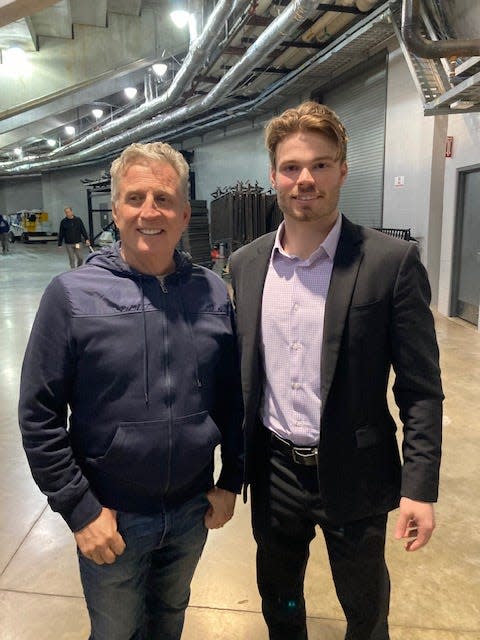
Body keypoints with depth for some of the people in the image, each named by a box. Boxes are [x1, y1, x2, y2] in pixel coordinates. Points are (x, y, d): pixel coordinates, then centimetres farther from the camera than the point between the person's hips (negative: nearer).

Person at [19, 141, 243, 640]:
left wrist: (231, 481, 2)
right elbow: (38, 417, -12)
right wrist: (80, 510, -12)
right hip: (111, 519, -2)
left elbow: (232, 396, 1)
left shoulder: (213, 292, -6)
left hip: (194, 511, 3)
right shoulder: (72, 295, -15)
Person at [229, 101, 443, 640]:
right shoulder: (246, 263, -1)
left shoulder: (391, 262, -14)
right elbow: (241, 369, 6)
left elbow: (421, 389, -10)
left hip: (352, 475, -3)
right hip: (274, 471, 4)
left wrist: (420, 486, -13)